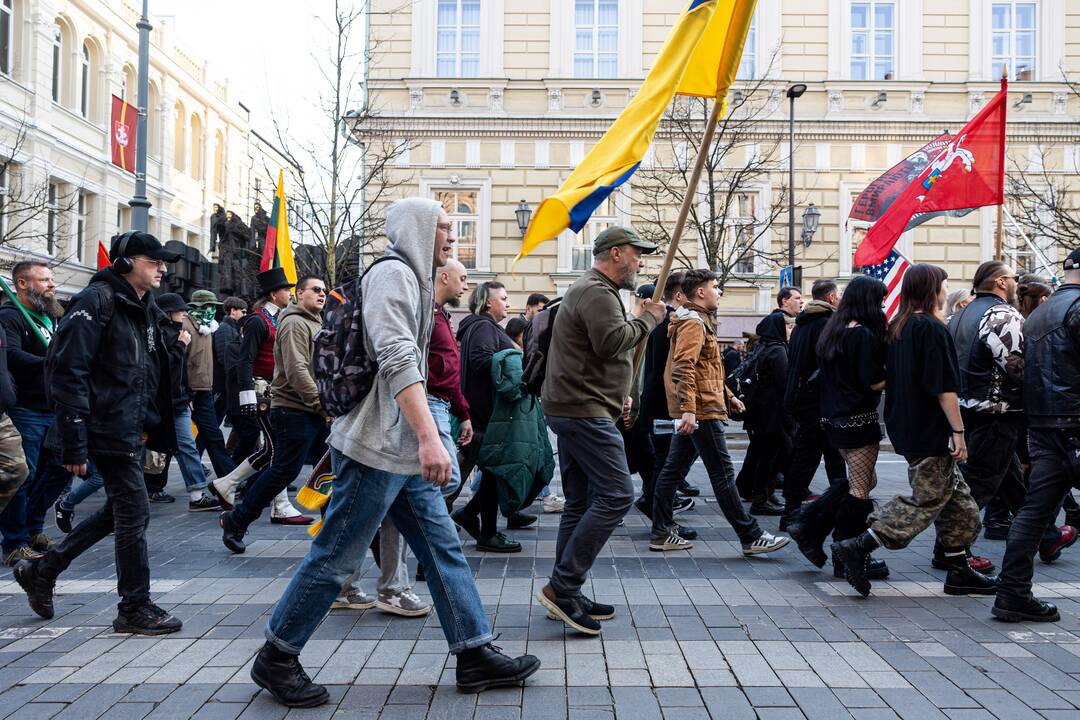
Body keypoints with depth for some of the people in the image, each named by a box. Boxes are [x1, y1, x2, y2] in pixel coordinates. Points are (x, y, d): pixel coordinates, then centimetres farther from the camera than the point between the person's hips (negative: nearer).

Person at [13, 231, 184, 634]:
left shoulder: (146, 309, 14)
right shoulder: (97, 302, -14)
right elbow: (67, 371, -19)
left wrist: (150, 425, 18)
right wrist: (74, 445, -22)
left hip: (132, 429, 10)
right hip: (109, 428, -10)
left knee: (119, 511, 18)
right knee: (134, 514, -3)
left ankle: (42, 571, 31)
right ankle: (135, 609, 10)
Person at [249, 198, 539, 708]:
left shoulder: (412, 279, 19)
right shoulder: (393, 273, -13)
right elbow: (399, 362, -25)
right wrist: (429, 437, -33)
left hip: (405, 450, 10)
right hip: (376, 447, -10)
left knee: (444, 549, 8)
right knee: (335, 558, -1)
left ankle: (475, 655, 13)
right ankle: (276, 660, 12)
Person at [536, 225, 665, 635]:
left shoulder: (592, 290, 24)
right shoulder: (597, 293, -12)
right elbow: (612, 341, -26)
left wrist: (617, 395, 21)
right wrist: (648, 319, -10)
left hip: (571, 410, 11)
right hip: (585, 412, -11)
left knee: (581, 502, 12)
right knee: (616, 495, -13)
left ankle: (565, 595, 15)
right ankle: (562, 587, -14)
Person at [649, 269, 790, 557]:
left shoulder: (699, 321, 20)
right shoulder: (693, 323, -13)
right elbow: (683, 368, -24)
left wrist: (728, 395, 27)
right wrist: (688, 410, -31)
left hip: (692, 411, 11)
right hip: (701, 410, -11)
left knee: (674, 469, 9)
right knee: (722, 473, -6)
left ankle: (661, 533, 13)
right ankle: (750, 536, -2)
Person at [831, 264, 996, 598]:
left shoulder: (896, 328, 12)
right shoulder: (932, 328, -14)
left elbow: (888, 378, 18)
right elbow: (944, 386, -17)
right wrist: (958, 431, -15)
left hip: (906, 428, 10)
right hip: (930, 432, -10)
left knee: (957, 498, 14)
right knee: (927, 499, -6)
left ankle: (959, 571, 17)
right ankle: (857, 548, -10)